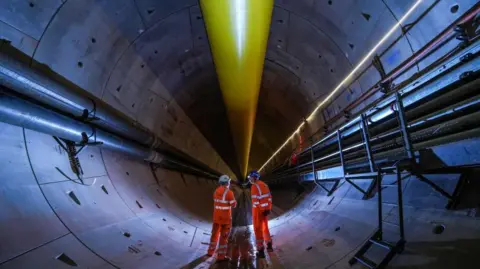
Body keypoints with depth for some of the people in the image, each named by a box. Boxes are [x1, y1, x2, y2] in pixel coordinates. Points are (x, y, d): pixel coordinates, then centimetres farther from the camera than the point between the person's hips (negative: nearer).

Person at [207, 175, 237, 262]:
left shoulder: (216, 191, 0)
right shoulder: (229, 192, -18)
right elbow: (233, 204, -10)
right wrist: (233, 200, 7)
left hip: (216, 216, 6)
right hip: (225, 217, -6)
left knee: (215, 233, 21)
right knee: (224, 236, 5)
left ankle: (210, 252, 34)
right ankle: (221, 256, 11)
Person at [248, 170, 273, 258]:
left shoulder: (255, 186, -17)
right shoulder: (264, 184, 8)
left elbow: (258, 199, -24)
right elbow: (269, 197, 8)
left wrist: (263, 209, -21)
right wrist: (269, 208, 10)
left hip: (258, 210, -8)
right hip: (266, 209, 8)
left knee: (258, 229, 4)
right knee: (265, 227, 24)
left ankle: (261, 250, 8)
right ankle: (269, 245, 36)